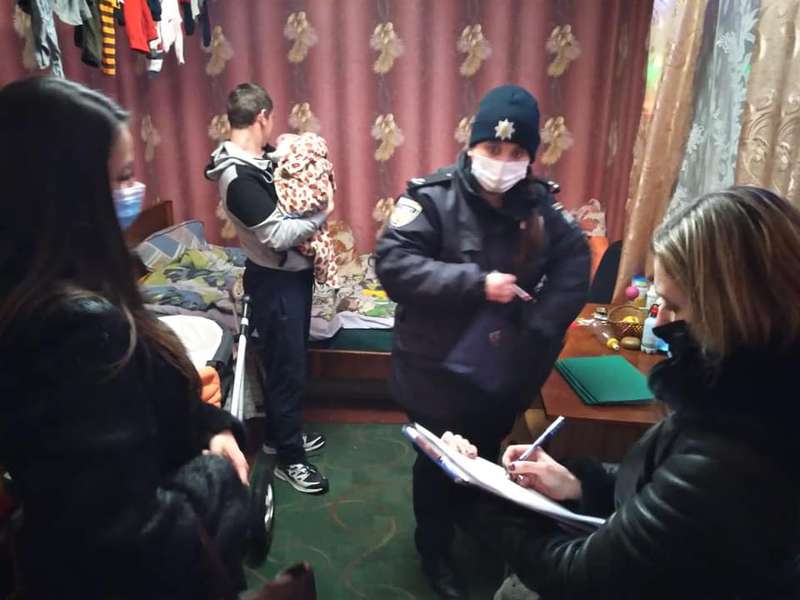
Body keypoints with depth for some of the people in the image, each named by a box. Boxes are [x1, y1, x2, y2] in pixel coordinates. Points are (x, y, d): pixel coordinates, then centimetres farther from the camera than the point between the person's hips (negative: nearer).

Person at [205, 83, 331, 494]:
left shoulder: (259, 158, 5)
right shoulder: (239, 177, -25)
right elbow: (278, 234, -28)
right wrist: (322, 215, -14)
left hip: (292, 272, 10)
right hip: (275, 280, -10)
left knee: (290, 361, 21)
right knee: (288, 368, 2)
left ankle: (279, 434, 39)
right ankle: (289, 458, 18)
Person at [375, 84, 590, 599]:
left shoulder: (538, 207, -1)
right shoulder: (433, 197, -16)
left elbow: (574, 264, 1)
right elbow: (393, 263, -24)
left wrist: (538, 327, -14)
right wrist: (477, 283, -29)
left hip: (504, 371, 5)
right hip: (437, 372, -4)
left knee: (487, 460, 25)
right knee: (438, 464, 15)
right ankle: (435, 550, 41)